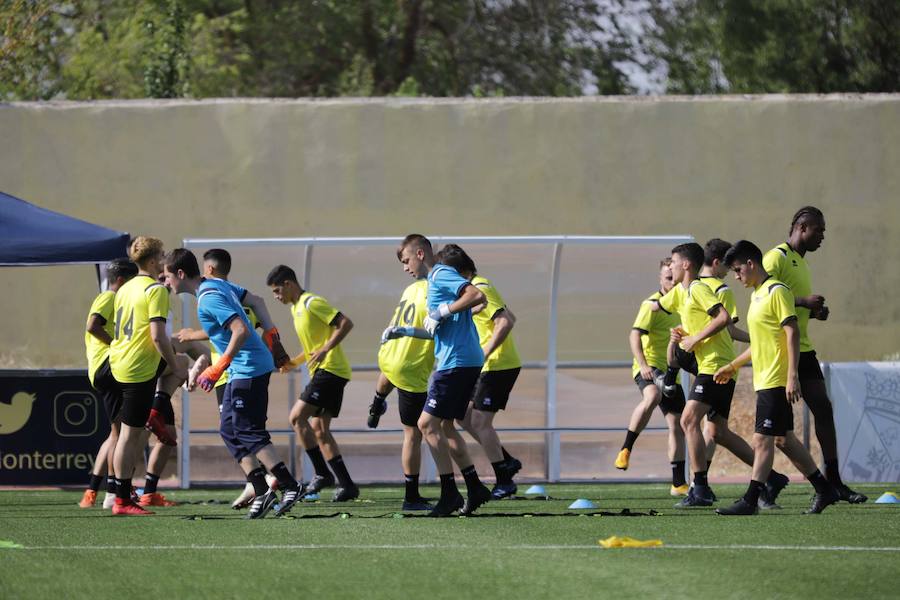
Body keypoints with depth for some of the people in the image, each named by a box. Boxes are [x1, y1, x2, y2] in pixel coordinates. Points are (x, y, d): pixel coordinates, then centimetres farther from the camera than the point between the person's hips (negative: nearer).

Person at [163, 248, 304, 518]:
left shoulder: (208, 299, -19)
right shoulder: (218, 285, 11)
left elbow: (241, 330, -28)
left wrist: (217, 369, -26)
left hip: (249, 369, -10)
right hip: (241, 371, 10)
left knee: (248, 432, -8)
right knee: (229, 430, 10)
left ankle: (290, 486, -6)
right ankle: (261, 491, 7)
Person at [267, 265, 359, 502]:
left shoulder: (312, 303, -11)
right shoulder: (296, 308, 19)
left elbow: (345, 323, -18)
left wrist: (325, 349, -22)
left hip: (330, 369, -10)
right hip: (322, 371, 10)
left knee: (297, 416, -14)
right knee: (319, 429, 7)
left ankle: (322, 473, -11)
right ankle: (346, 484, 5)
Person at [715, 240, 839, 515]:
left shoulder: (777, 291, -11)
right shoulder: (757, 294, 18)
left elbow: (792, 333, -17)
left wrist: (792, 376, -22)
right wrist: (733, 366, 29)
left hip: (776, 382, -10)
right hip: (765, 380, 10)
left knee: (763, 440, -10)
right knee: (783, 439, 12)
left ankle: (750, 500, -10)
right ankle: (824, 490, 18)